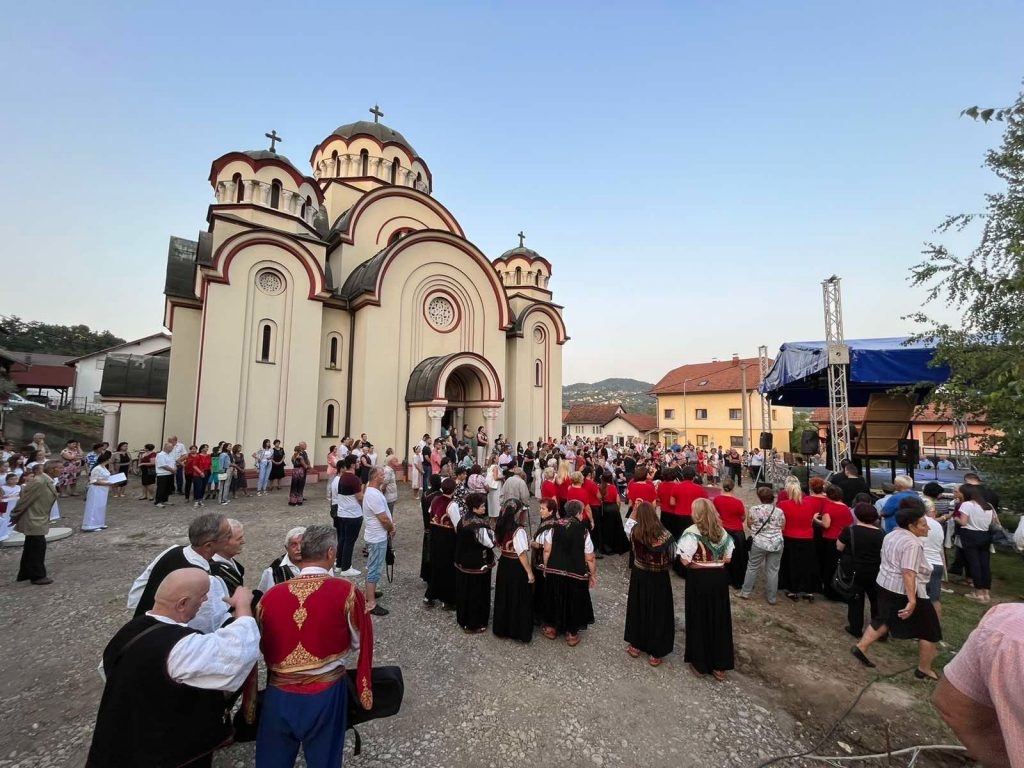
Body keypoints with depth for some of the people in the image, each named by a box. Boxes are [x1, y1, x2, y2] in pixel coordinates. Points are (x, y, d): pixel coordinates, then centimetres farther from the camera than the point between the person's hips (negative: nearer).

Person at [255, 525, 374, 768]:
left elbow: (259, 647, 7)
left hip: (279, 695, 2)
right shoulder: (347, 592, -17)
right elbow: (360, 644, -2)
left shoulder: (270, 595, -9)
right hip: (326, 694, -2)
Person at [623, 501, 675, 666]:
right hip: (659, 579, -2)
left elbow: (629, 522, 7)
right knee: (658, 613, 13)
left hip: (639, 576, 2)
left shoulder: (635, 532, -16)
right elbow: (673, 557, -8)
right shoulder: (665, 534, -21)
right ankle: (655, 653, 25)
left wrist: (635, 508, 7)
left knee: (637, 609, 19)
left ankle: (635, 645, 35)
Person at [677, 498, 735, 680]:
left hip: (698, 579, -4)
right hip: (719, 578, 5)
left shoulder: (692, 533, -16)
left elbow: (685, 561, -17)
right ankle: (720, 665, 27)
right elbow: (727, 559, 6)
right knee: (719, 619, 15)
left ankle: (699, 662, 24)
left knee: (699, 619, 11)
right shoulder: (722, 532, 0)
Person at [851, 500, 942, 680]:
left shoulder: (891, 535, 8)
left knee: (884, 619, 20)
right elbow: (908, 573, -27)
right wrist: (912, 601, -27)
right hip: (904, 591, -9)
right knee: (929, 630, 9)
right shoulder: (912, 543, -21)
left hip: (885, 585, 9)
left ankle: (861, 647, 18)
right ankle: (924, 669, 19)